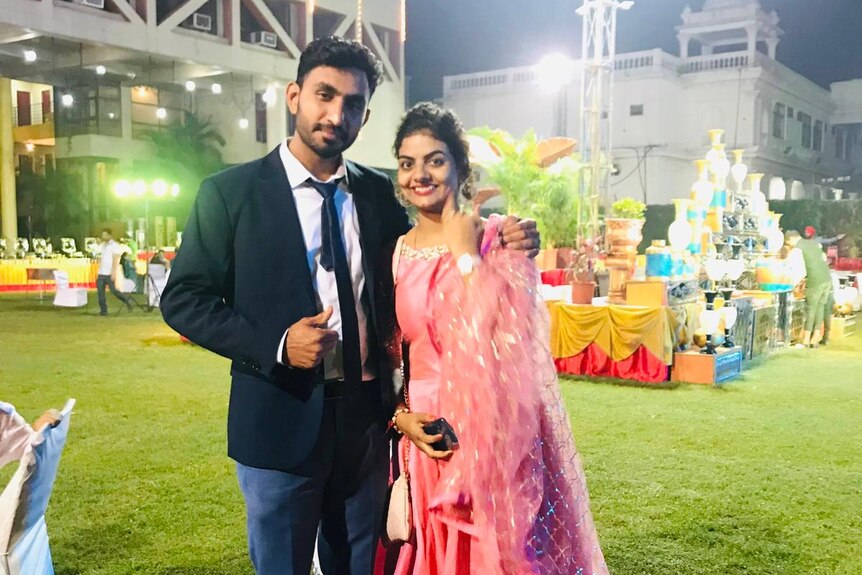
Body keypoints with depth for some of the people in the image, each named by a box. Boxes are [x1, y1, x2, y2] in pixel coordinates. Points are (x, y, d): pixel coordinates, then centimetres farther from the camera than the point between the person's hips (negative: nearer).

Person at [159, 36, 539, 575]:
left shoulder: (380, 192, 4)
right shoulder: (230, 192, -6)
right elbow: (183, 299, -5)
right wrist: (276, 344, -18)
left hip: (367, 420, 4)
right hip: (281, 424, -3)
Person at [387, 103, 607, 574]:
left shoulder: (498, 239, -5)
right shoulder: (394, 254, 5)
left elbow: (509, 337, -20)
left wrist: (465, 253, -16)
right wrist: (400, 418, -5)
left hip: (492, 438, -3)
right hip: (423, 441, 3)